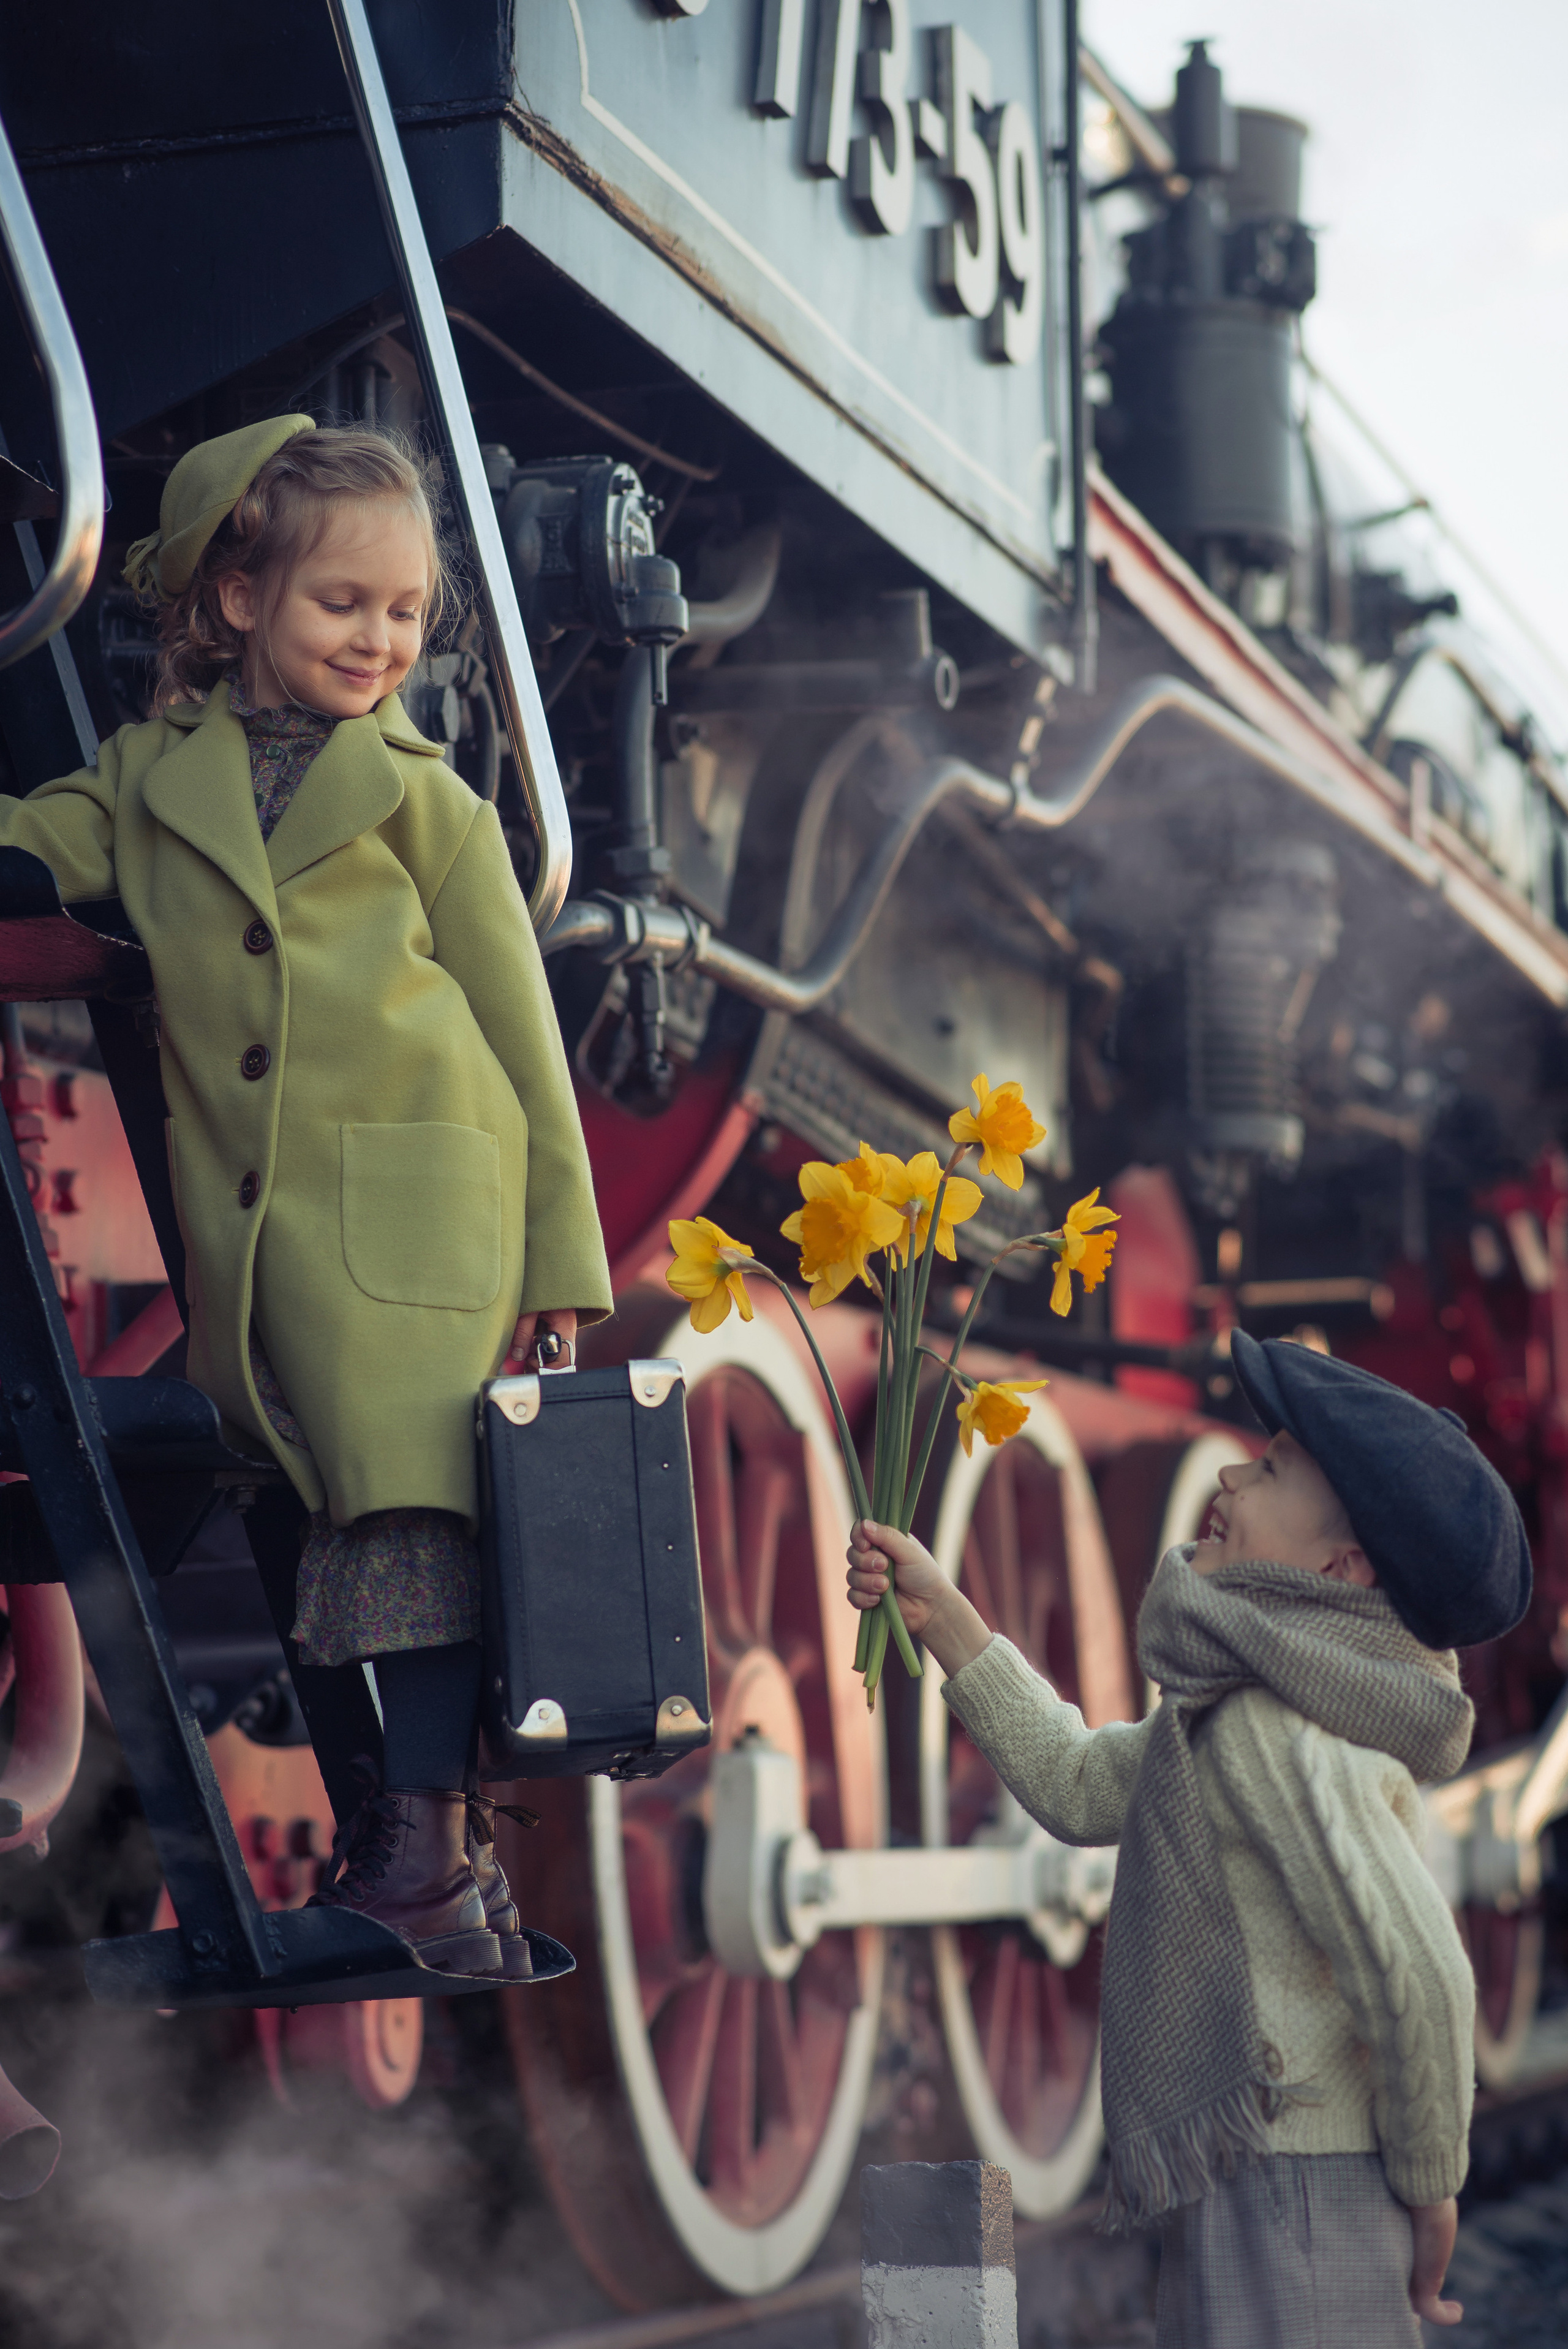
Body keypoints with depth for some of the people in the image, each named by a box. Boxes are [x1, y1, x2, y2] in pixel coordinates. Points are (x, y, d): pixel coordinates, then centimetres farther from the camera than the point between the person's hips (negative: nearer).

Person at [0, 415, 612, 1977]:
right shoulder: (151, 778, 12)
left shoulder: (426, 801, 6)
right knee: (290, 1545, 8)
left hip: (413, 1231, -3)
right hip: (239, 1237, 3)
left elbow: (520, 1029, 7)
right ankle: (361, 1835, 20)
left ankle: (435, 1852, -8)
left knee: (413, 1523, -12)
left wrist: (559, 1261, 5)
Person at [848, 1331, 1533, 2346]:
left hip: (1292, 2211, -10)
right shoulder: (1270, 1702, 12)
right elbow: (1081, 1787, 22)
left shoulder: (1276, 1728, -20)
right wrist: (942, 1617, 17)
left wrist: (1428, 2187, -14)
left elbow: (1421, 1979, -28)